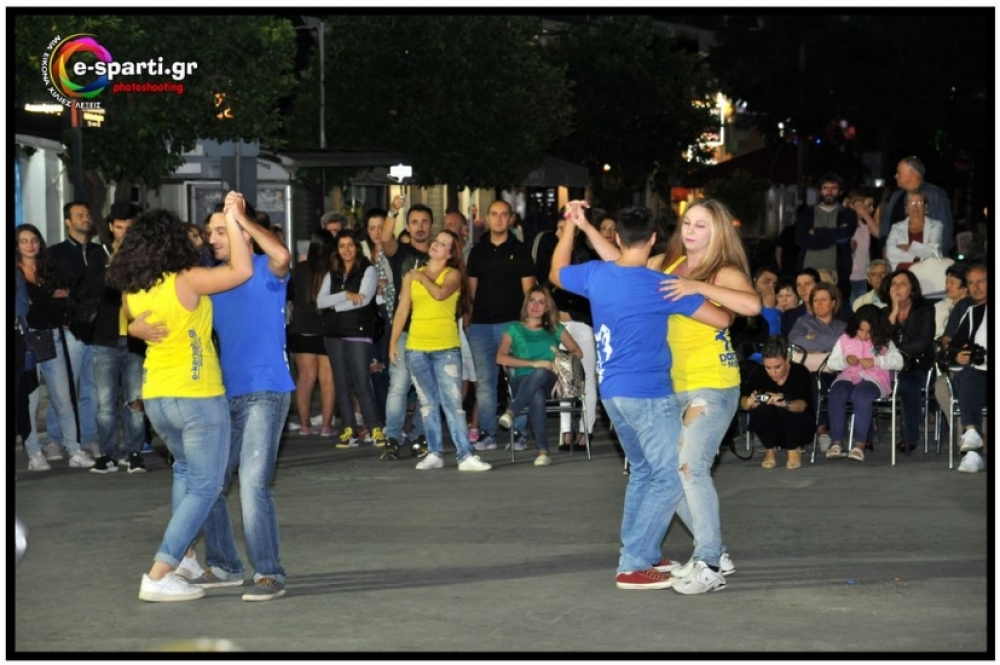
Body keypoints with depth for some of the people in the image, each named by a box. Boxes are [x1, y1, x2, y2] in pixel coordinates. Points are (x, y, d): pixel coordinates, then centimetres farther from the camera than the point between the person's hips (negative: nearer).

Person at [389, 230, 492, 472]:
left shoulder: (453, 275, 3)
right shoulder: (412, 275, 12)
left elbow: (440, 294, -18)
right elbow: (402, 311, 12)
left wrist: (422, 277, -2)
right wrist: (393, 342, 6)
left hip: (446, 348, -3)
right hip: (416, 348, 3)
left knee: (453, 403, -9)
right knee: (428, 403, 7)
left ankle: (466, 456, -11)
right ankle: (435, 454, 11)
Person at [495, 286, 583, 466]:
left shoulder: (555, 329, 21)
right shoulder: (514, 329, 15)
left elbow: (577, 352, 17)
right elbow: (501, 358, 0)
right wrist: (533, 363, -10)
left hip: (549, 381, 1)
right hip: (522, 381, -1)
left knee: (540, 374, -38)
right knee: (536, 396, -39)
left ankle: (511, 413, -45)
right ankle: (543, 451, -46)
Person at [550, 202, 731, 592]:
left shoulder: (595, 275, 1)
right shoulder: (661, 285, -15)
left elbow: (557, 273, 24)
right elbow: (720, 320, -12)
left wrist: (572, 225, 29)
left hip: (612, 392, 8)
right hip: (648, 393, -8)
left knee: (643, 471, 21)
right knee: (672, 477, -3)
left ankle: (641, 554, 24)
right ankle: (633, 565, -7)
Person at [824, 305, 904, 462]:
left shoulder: (883, 342, 8)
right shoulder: (845, 339, 13)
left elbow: (898, 362, -3)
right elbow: (830, 363, 11)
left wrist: (876, 361, -16)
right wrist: (845, 360, -10)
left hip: (874, 379, -2)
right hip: (848, 377, 2)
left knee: (861, 395, -39)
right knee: (837, 394, -34)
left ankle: (860, 444, -37)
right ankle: (837, 442, -32)